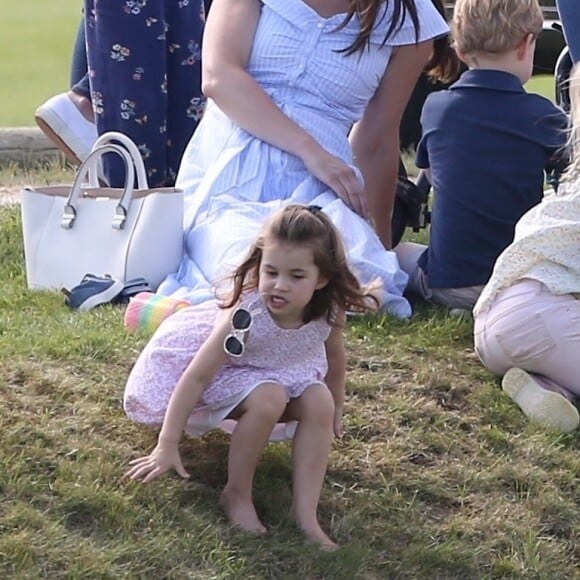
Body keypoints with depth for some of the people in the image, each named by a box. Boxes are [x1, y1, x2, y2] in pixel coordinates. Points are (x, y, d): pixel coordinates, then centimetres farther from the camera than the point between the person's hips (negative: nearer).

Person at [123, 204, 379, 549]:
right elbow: (196, 376, -31)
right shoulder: (245, 316, -37)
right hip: (228, 374, -5)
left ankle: (306, 512, -12)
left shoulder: (329, 312, -24)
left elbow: (334, 357, 1)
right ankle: (237, 495, -13)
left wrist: (335, 409, 16)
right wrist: (168, 446, -29)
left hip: (284, 374, 5)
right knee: (268, 399, -32)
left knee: (319, 401, -19)